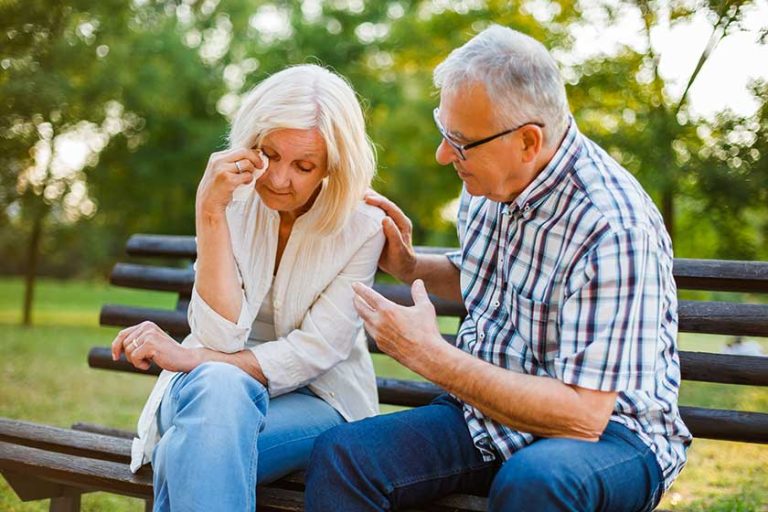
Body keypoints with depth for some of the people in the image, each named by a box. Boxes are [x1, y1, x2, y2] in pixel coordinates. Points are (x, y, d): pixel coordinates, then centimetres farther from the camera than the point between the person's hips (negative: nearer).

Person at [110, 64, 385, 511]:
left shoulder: (362, 226, -8)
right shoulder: (235, 205, -4)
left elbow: (314, 352, -14)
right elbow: (222, 338, -17)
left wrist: (190, 358, -23)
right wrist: (210, 212, -24)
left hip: (318, 401, -2)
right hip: (217, 389, 2)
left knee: (194, 449, -34)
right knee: (218, 384, -36)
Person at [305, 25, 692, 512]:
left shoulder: (612, 228, -24)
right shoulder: (490, 179, 1)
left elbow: (583, 415, -27)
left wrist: (429, 355, -24)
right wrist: (409, 265, 6)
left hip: (609, 429, -6)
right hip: (490, 404, 7)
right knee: (339, 455, -16)